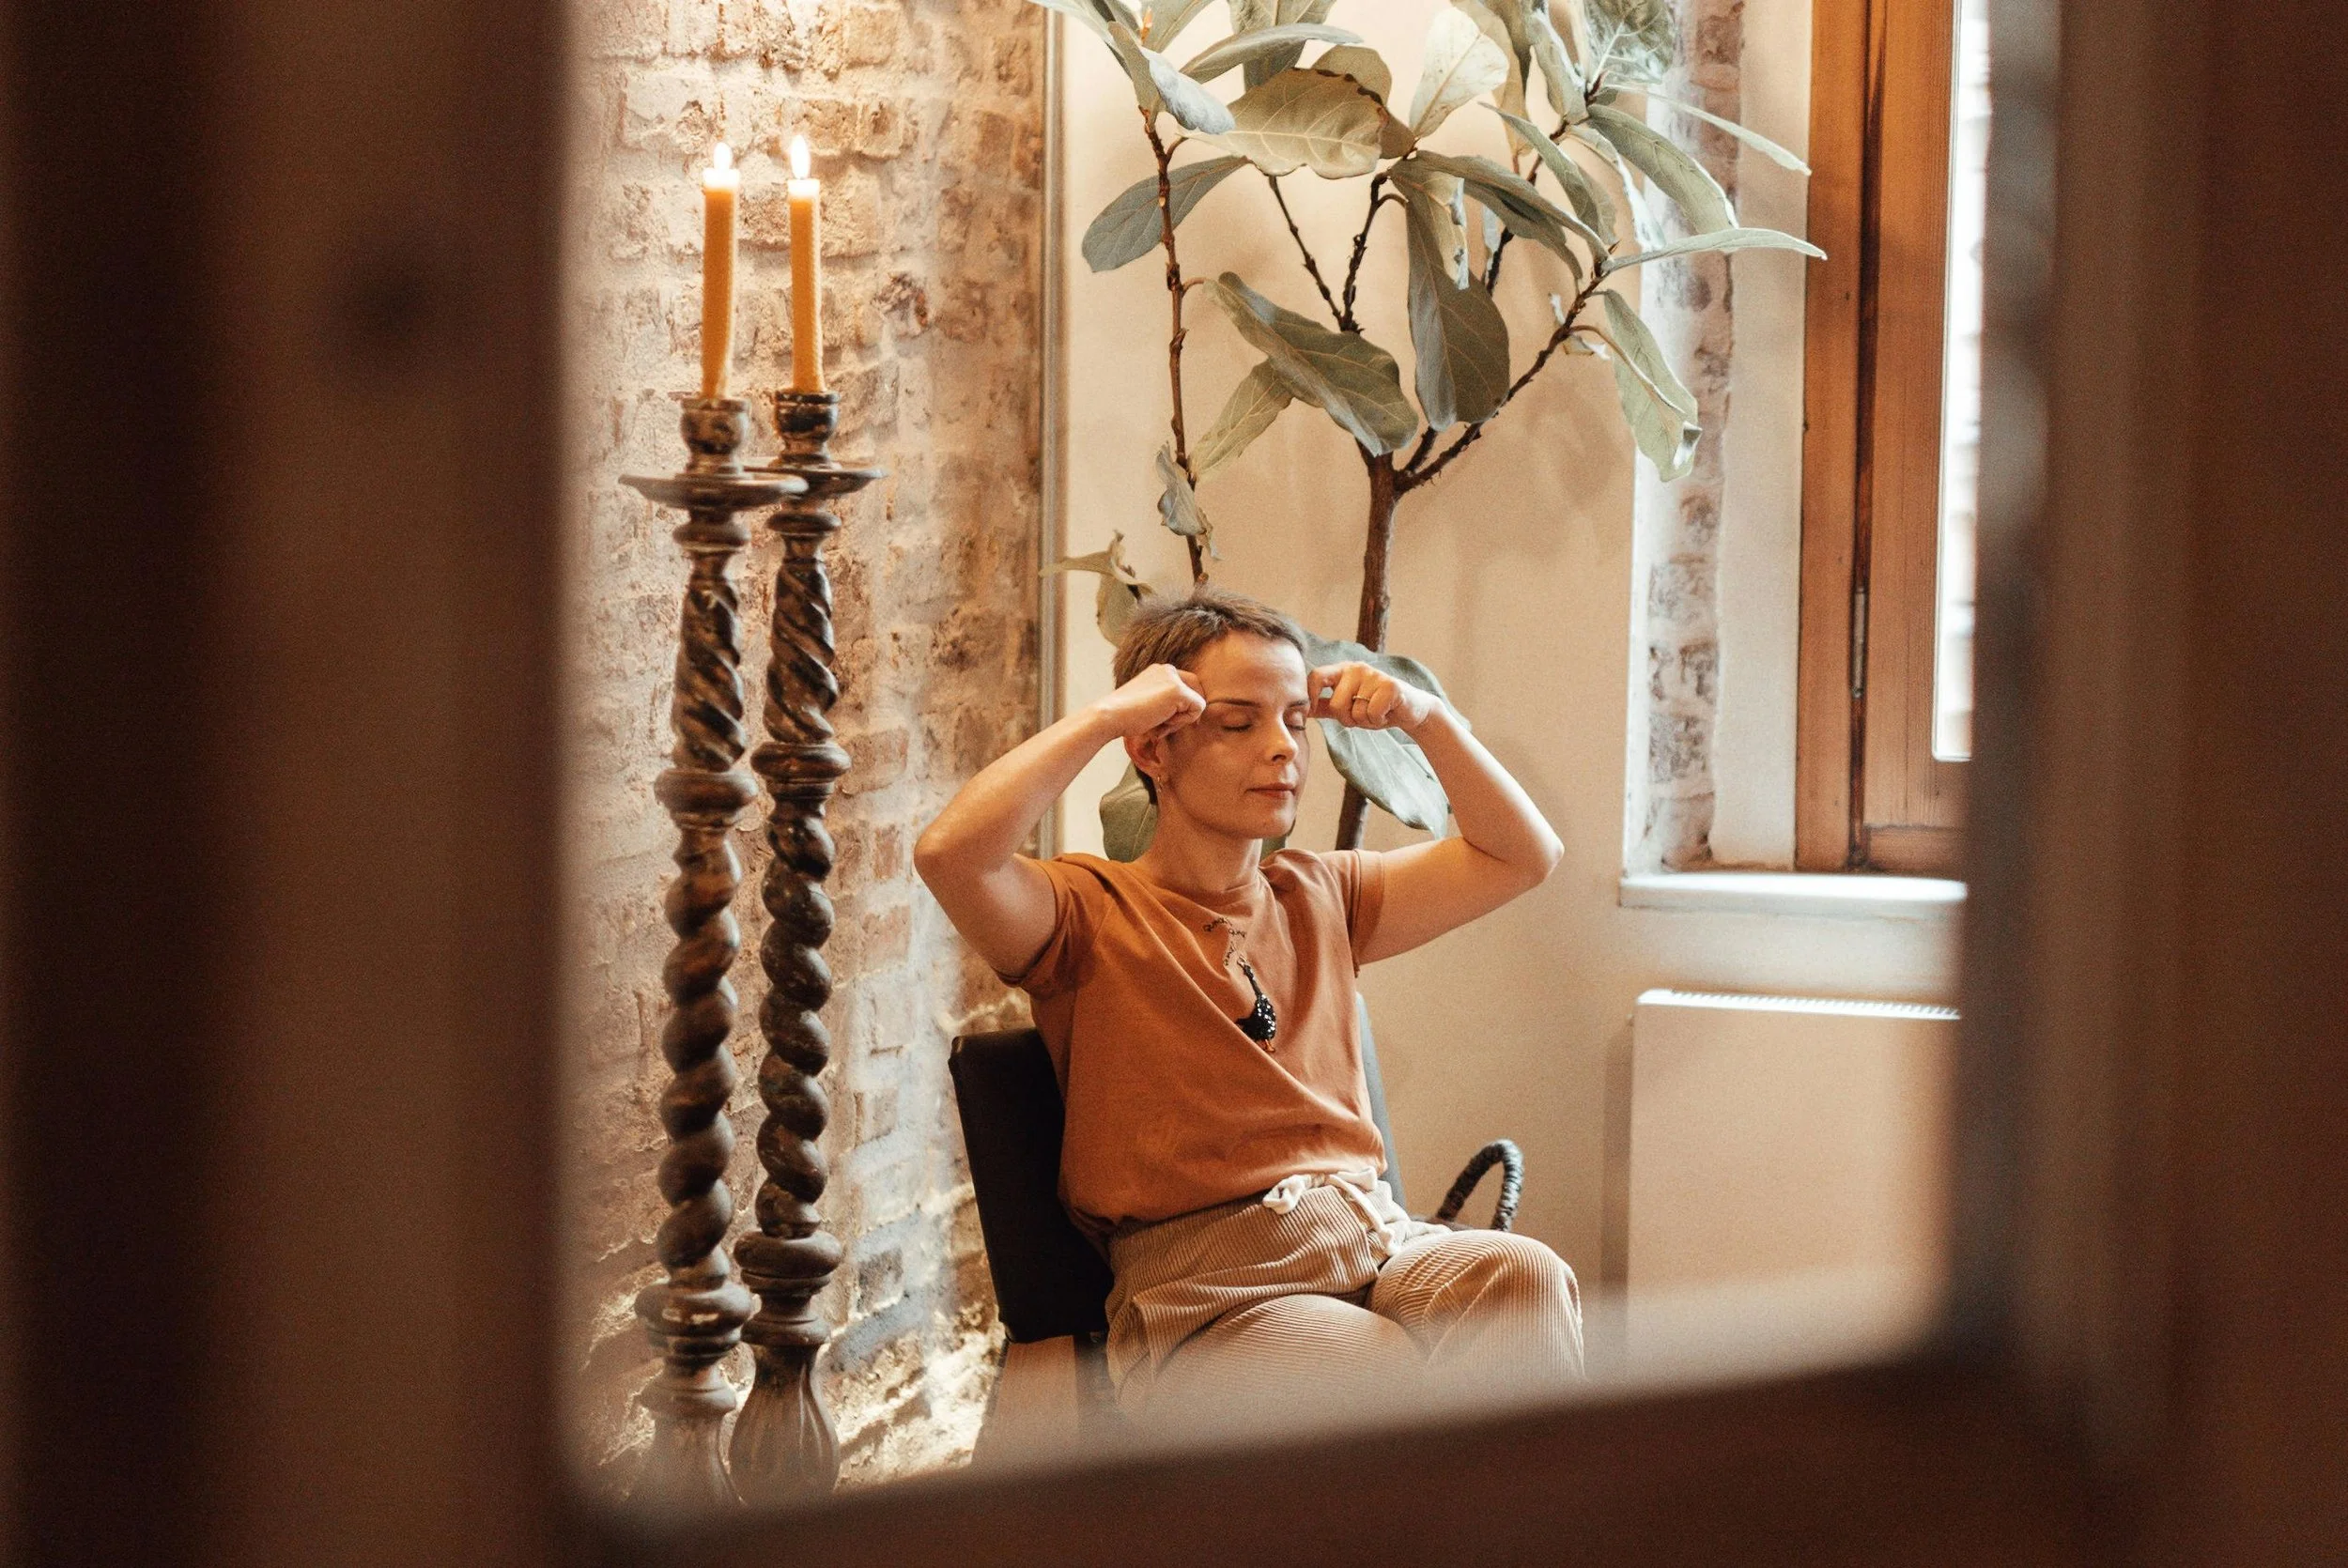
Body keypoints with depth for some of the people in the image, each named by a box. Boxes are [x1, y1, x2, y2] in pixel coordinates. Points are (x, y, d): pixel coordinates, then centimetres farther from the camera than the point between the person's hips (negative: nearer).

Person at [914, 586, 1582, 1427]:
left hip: (1372, 1236, 6)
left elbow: (1522, 854, 28)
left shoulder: (1318, 898, 23)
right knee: (1392, 1385, -35)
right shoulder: (1093, 912, 4)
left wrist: (1426, 717, 14)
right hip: (1203, 1294, -6)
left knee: (1529, 1280, -28)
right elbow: (950, 853, -18)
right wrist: (1105, 715, -9)